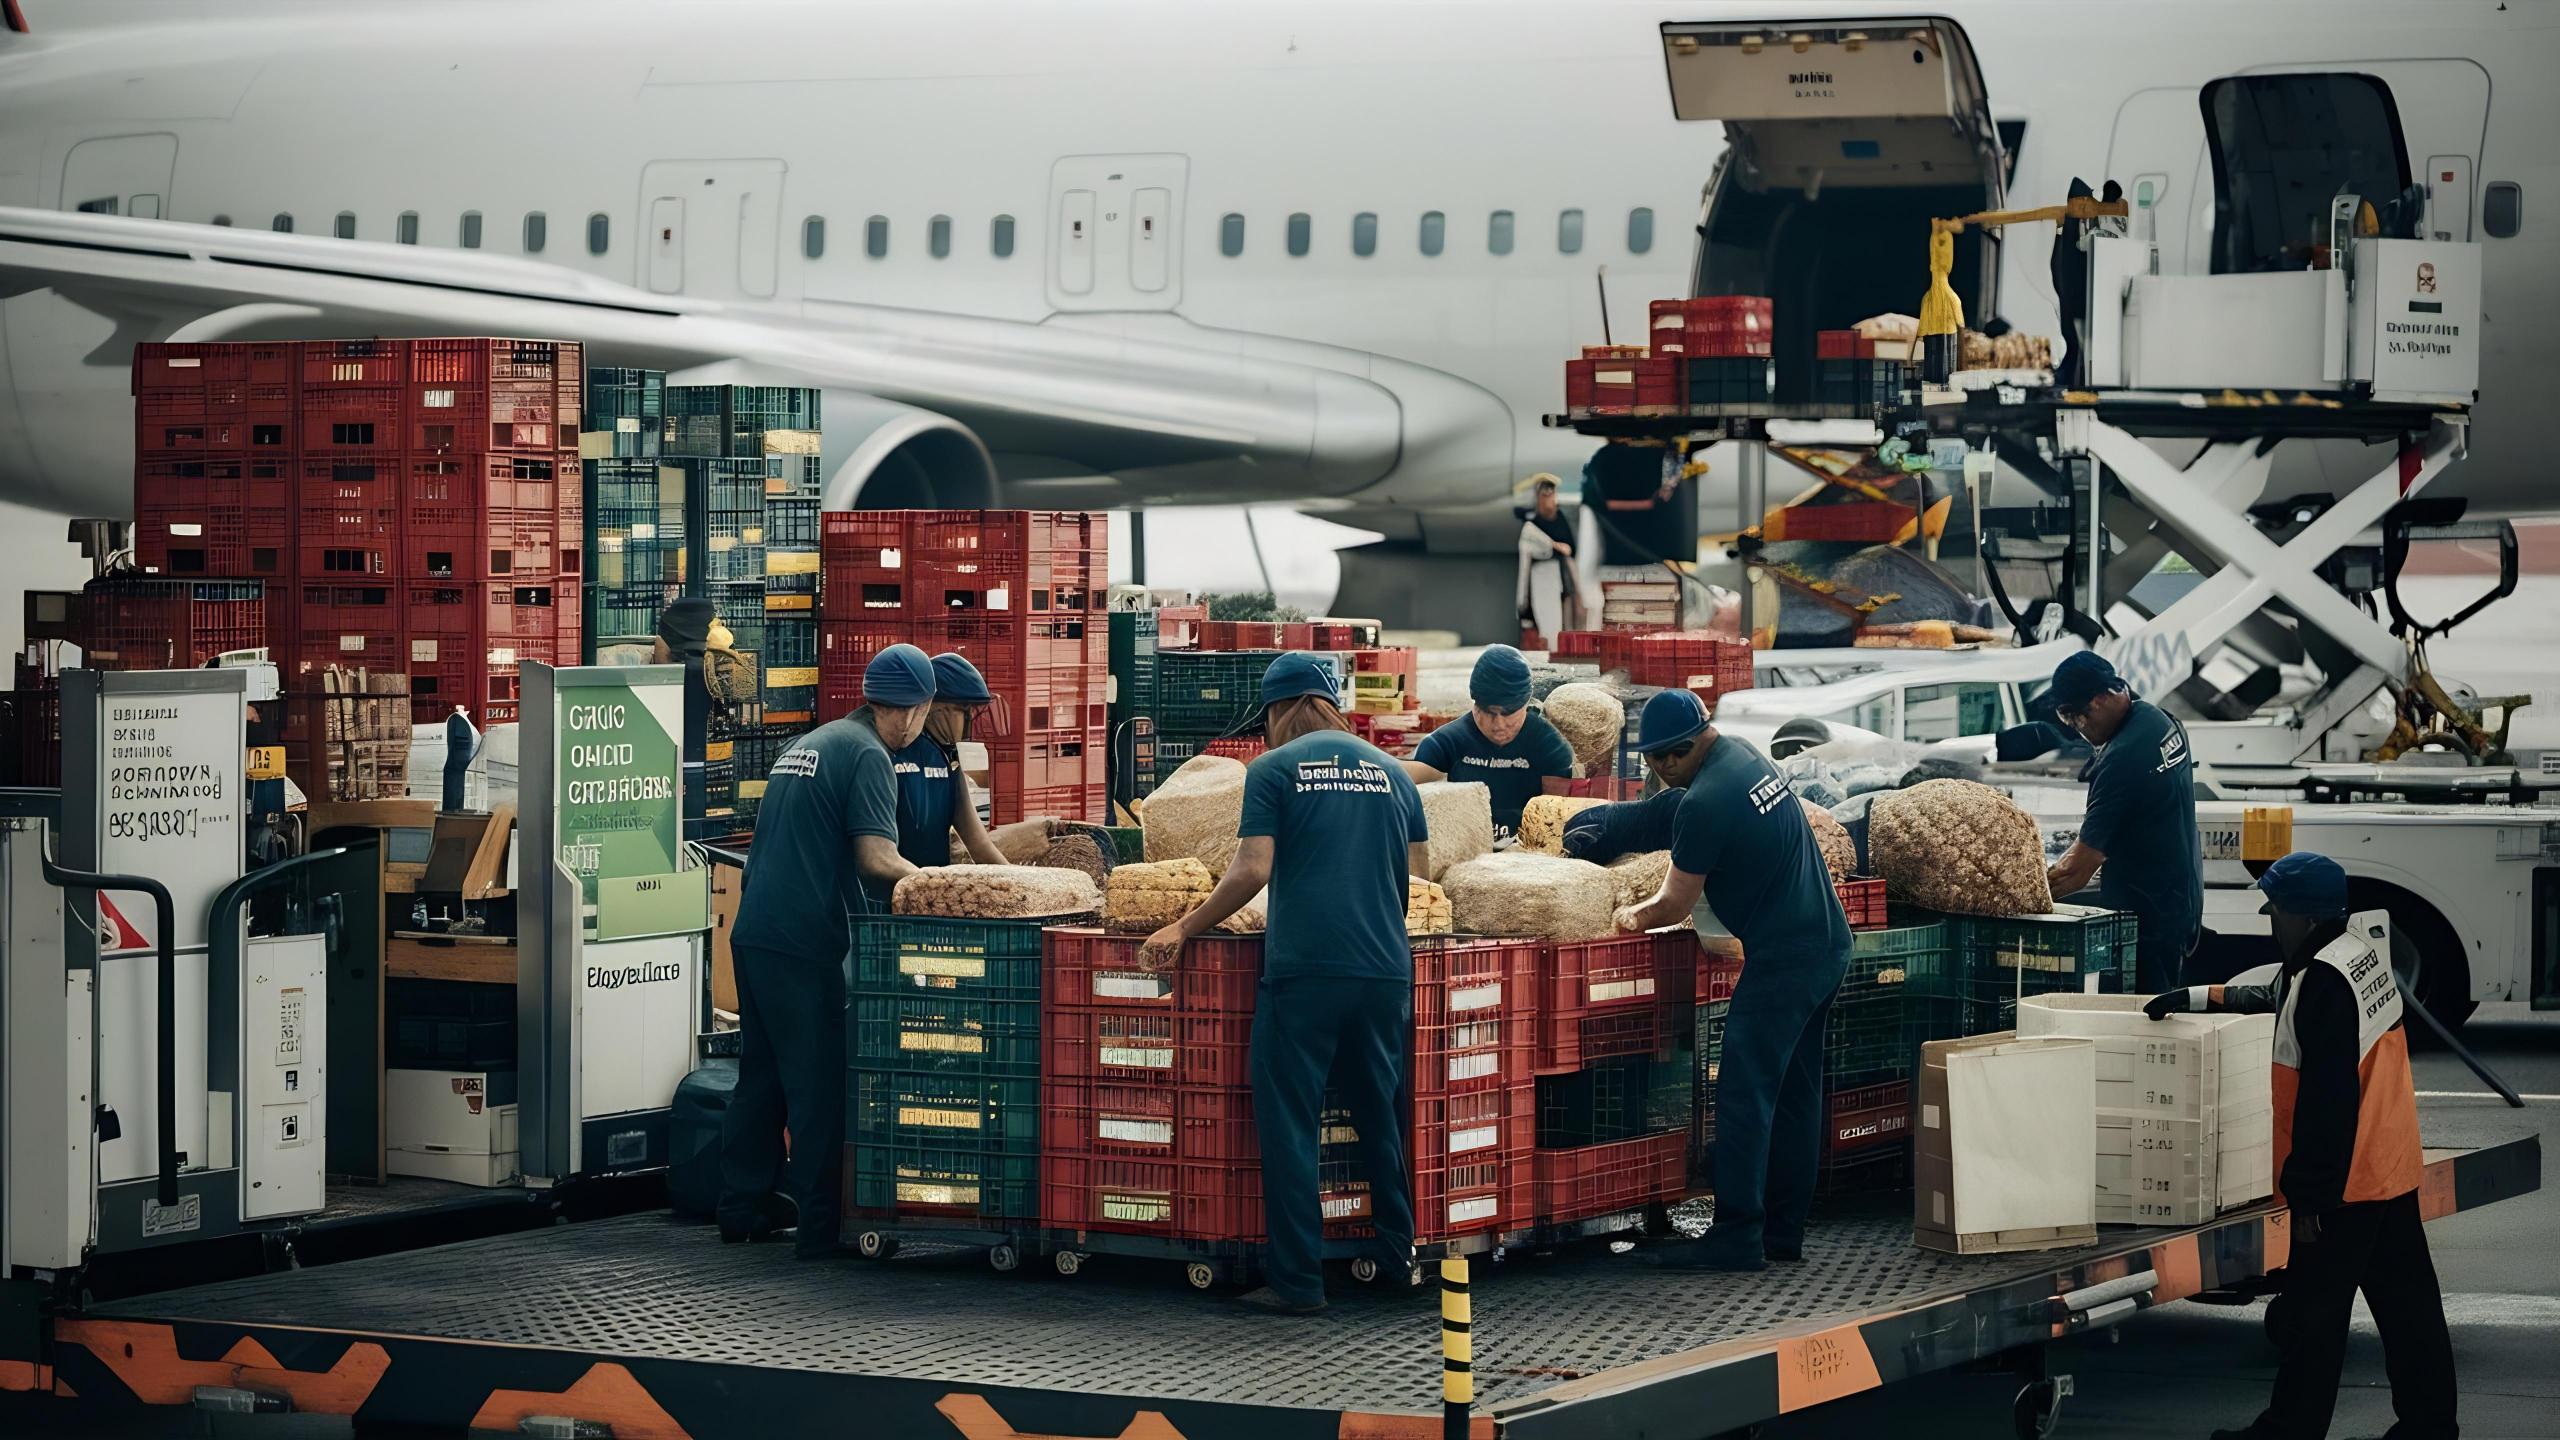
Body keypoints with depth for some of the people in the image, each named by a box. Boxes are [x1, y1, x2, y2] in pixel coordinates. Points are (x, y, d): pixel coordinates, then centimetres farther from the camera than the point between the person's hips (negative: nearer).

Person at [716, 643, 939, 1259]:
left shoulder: (806, 744, 20)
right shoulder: (867, 755, -8)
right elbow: (877, 858, -18)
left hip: (753, 930, 9)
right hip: (806, 941, -9)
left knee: (761, 1075, 16)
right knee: (818, 1084, -4)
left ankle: (744, 1208, 21)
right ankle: (821, 1225, -3)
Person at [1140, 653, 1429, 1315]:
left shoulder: (1274, 769, 1)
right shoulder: (1390, 770, 14)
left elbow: (1254, 870, -7)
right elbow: (1414, 875, 15)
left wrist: (1184, 930, 3)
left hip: (1304, 968, -4)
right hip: (1386, 969, 5)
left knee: (1289, 1125, 0)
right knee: (1382, 1117, 17)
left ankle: (1298, 1281, -2)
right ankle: (1398, 1255, 22)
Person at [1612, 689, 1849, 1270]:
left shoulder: (1704, 803, -18)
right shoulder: (1748, 756, 9)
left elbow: (1675, 905, -7)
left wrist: (1633, 918, 11)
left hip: (1782, 961, -10)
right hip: (1829, 945, 10)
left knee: (1744, 1096, -6)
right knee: (1794, 1092, 12)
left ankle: (1736, 1235, -7)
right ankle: (1783, 1231, 17)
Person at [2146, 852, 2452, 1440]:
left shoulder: (2325, 982, -21)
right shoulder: (2360, 952, 9)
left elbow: (2327, 1101, -24)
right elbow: (2276, 1000, 28)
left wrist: (2309, 1194, -21)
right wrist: (2198, 997, 25)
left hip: (2342, 1185, -10)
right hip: (2393, 1171, 10)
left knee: (2313, 1313, 1)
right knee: (2407, 1303, 12)